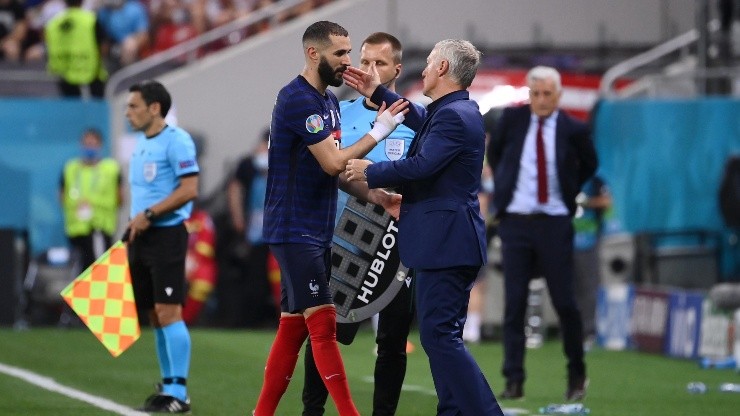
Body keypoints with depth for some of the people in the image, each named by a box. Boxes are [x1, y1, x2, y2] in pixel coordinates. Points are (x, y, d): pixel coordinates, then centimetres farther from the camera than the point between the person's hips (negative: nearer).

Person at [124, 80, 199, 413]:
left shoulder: (176, 141, -11)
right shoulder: (141, 142, 16)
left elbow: (189, 189, -17)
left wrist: (148, 214, -18)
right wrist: (133, 225, 13)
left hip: (167, 234, -9)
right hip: (142, 236, 9)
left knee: (168, 313, -11)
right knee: (155, 316, 9)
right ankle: (167, 385, 15)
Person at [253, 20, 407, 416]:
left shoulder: (329, 101, 14)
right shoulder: (298, 99, -15)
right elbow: (333, 162, -19)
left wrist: (376, 196, 2)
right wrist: (379, 131, -12)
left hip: (316, 232, 9)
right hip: (295, 231, -9)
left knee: (292, 327, 9)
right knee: (323, 324, -10)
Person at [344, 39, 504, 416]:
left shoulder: (454, 116, -17)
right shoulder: (460, 111, 14)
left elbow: (420, 166, -25)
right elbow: (423, 123, 34)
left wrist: (369, 172, -11)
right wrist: (377, 94, 37)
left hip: (444, 242, -11)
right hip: (454, 242, 11)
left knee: (439, 335, -13)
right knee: (443, 335, 14)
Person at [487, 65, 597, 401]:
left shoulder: (573, 130, -2)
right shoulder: (512, 119, 1)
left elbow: (589, 165, 17)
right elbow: (494, 151, 21)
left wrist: (570, 194, 9)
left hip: (555, 222, -1)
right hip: (515, 220, 1)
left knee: (564, 302, 0)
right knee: (514, 303, -1)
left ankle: (577, 374, 17)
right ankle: (514, 380, 1)